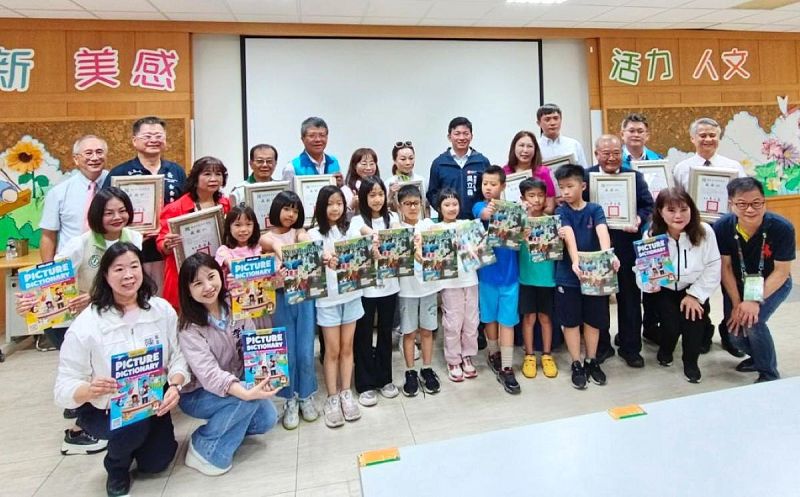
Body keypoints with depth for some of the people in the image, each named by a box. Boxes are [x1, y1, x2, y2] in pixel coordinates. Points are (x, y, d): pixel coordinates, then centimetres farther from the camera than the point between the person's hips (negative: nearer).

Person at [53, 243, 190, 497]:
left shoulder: (162, 309, -12)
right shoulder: (86, 324, -20)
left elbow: (179, 356, -7)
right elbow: (64, 387, -17)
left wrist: (175, 385, -27)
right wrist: (90, 390, -39)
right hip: (102, 410, -3)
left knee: (156, 463, 3)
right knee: (134, 423, -33)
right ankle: (116, 468, 4)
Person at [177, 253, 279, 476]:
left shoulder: (234, 305, -9)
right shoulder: (190, 327, -23)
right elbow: (208, 373, -32)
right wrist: (247, 393, -46)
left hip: (236, 384, 5)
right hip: (197, 394, -5)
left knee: (267, 418, -15)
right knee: (249, 400, -30)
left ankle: (222, 430, 11)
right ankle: (205, 449, -9)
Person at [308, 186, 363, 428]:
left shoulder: (350, 230, 8)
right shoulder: (314, 234, -2)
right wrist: (324, 260, -34)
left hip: (351, 294, 3)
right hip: (328, 298, -3)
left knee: (347, 347, 11)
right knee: (332, 350, 4)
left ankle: (346, 394, 22)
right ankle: (332, 398, 15)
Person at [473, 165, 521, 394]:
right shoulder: (479, 206, -4)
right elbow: (483, 215, -26)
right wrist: (488, 212, -48)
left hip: (509, 271, 0)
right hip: (487, 271, 0)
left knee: (507, 321, 2)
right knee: (490, 317, 15)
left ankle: (506, 368, 8)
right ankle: (493, 354, 36)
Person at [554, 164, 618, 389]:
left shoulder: (595, 209, 0)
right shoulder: (561, 211, -4)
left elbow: (602, 231, -19)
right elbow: (569, 236, -21)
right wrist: (575, 261, -37)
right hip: (568, 275, -1)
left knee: (594, 319, 12)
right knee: (571, 320, 6)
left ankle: (592, 361, 29)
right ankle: (577, 365, 19)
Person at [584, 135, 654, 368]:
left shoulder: (635, 176, 5)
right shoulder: (585, 176, 0)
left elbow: (648, 205, 2)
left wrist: (639, 219, -17)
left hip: (627, 246, 1)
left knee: (630, 298, 10)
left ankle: (630, 347, 25)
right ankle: (601, 346, 25)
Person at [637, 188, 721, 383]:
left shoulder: (705, 232, -17)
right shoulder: (651, 236, -17)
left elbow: (713, 268, -11)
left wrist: (695, 295, -16)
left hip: (694, 288, 1)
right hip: (664, 290, -1)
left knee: (694, 315, -22)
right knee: (672, 321, -19)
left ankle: (691, 362, 9)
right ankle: (665, 350, 20)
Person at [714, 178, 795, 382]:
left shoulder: (782, 228, -27)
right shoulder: (722, 227, -22)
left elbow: (781, 272, -19)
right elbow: (726, 268, -13)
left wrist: (756, 301, -28)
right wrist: (737, 304, -18)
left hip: (773, 284, -2)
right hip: (740, 284, 2)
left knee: (751, 322, -25)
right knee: (735, 334, -9)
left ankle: (769, 374, 2)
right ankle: (760, 355, 29)